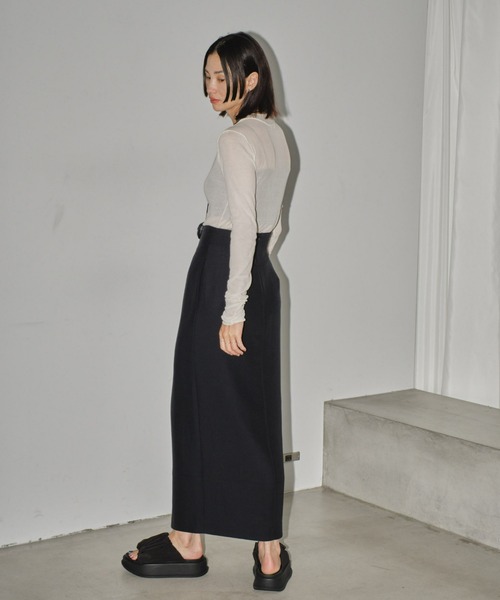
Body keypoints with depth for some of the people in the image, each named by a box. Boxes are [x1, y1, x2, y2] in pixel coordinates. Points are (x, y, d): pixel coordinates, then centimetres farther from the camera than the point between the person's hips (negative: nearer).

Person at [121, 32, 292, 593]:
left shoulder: (235, 140, -14)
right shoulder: (274, 135, 14)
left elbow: (244, 227, -20)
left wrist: (232, 309, -20)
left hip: (221, 277, -9)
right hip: (262, 278, 9)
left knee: (204, 409, 1)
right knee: (256, 414, 11)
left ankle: (188, 542, 14)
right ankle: (269, 553, 15)